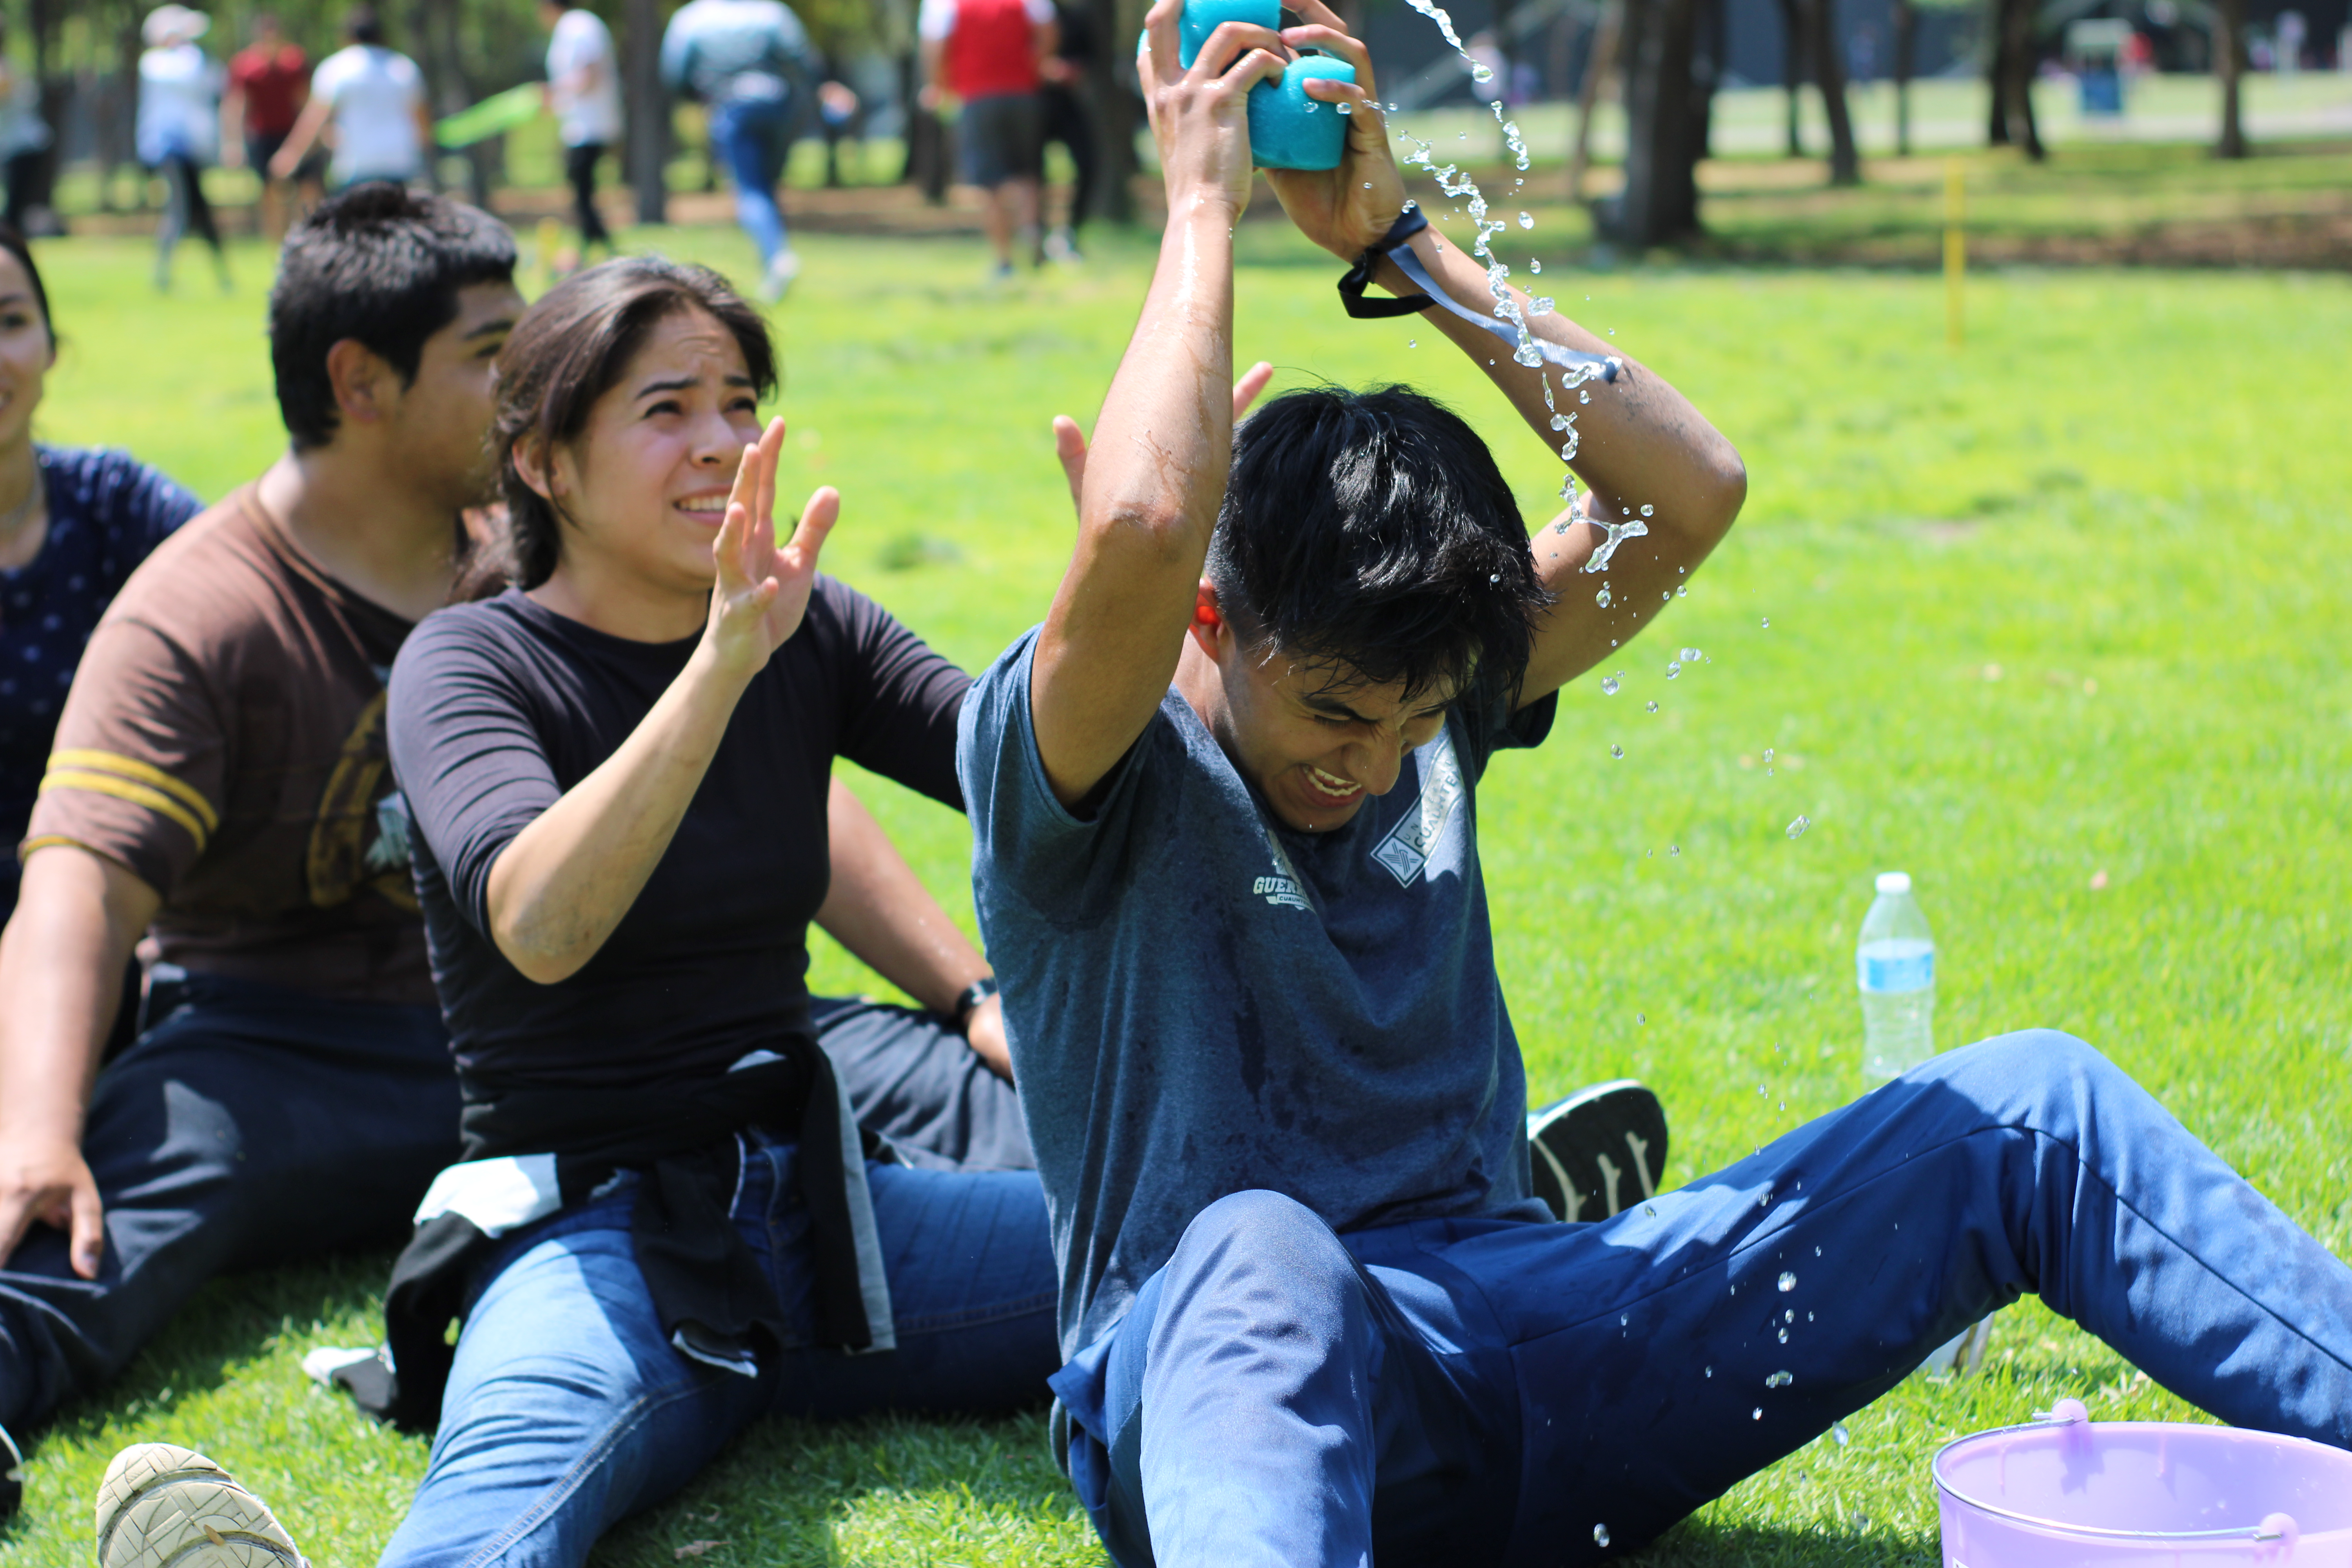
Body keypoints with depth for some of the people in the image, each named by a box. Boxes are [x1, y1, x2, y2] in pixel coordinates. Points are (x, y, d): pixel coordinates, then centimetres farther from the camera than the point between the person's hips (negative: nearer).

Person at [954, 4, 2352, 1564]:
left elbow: (1690, 489, 3)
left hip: (1529, 1347, 6)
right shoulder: (1072, 767, -6)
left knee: (2029, 1107, -1)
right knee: (1262, 1260, -46)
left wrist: (1398, 241, -1)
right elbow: (1144, 529, -29)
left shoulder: (1429, 697, 12)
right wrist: (1204, 207, -15)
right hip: (1235, 1382, -6)